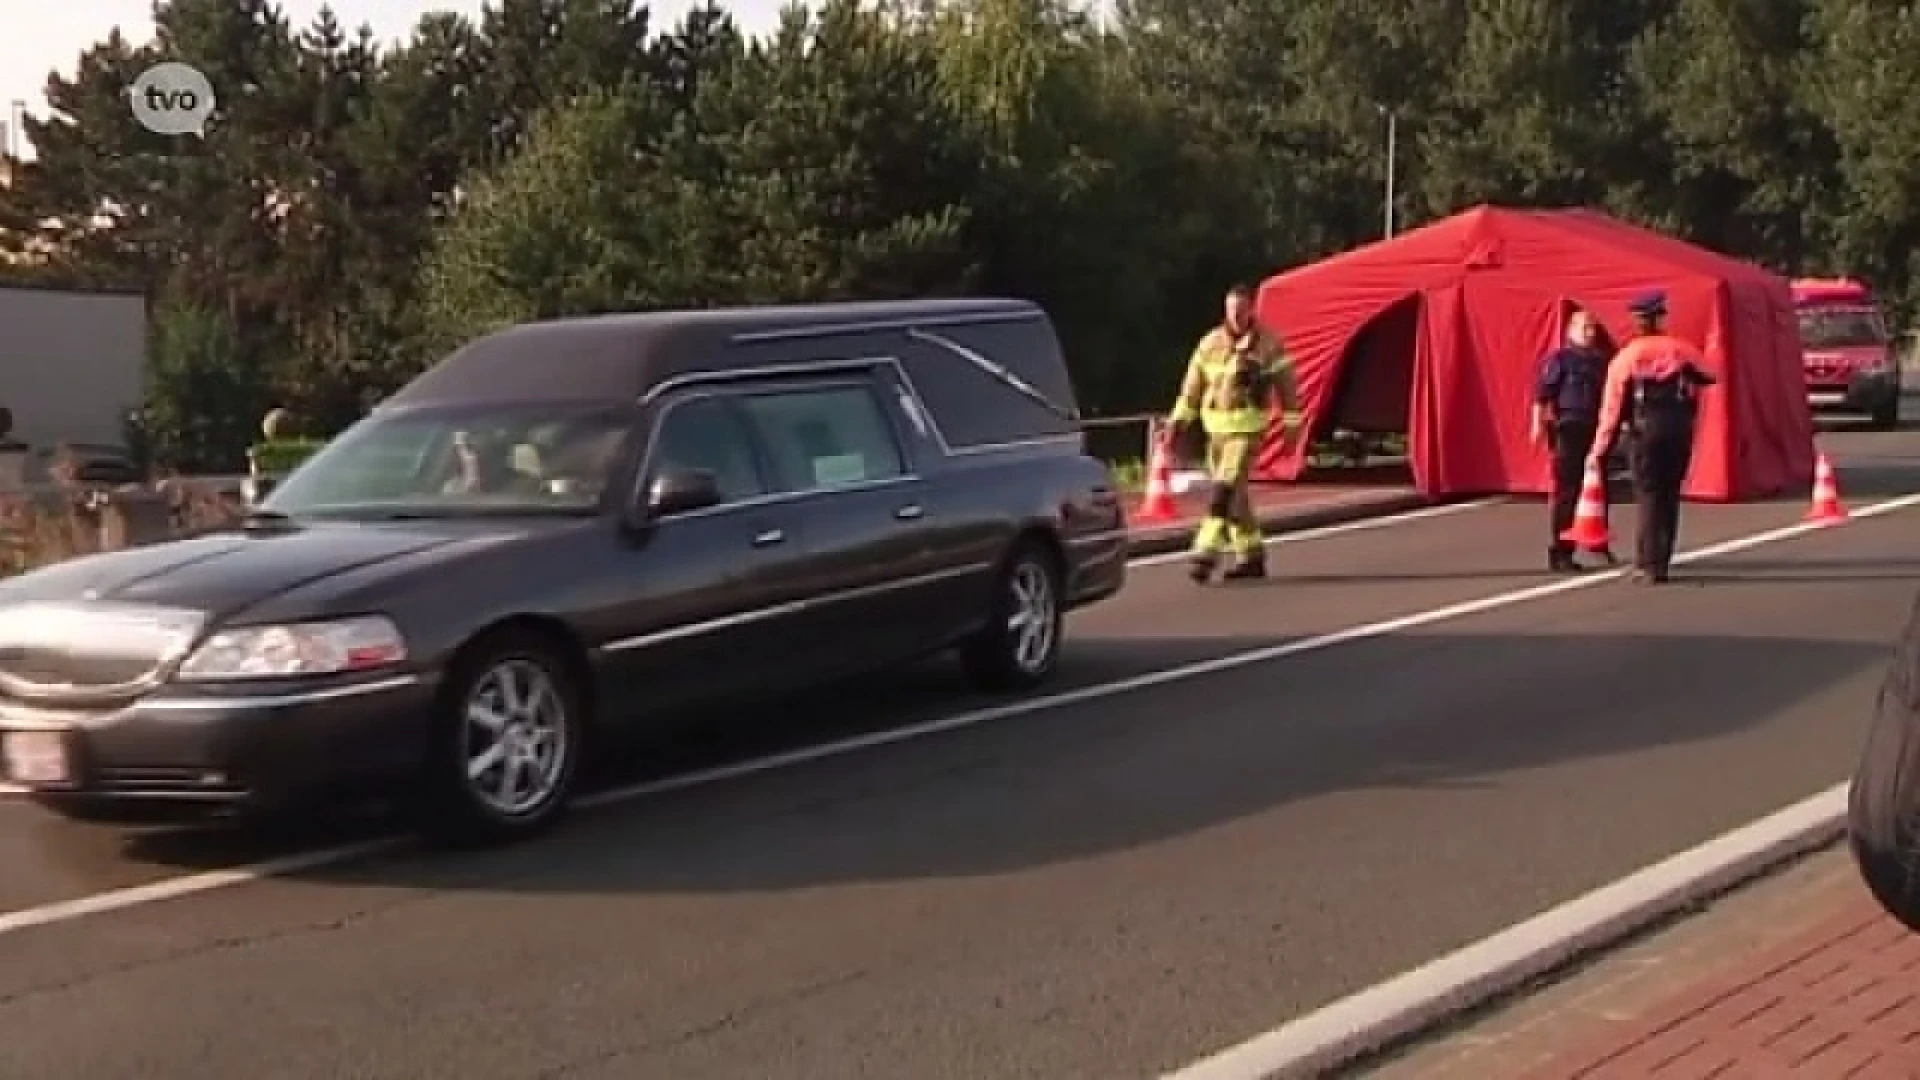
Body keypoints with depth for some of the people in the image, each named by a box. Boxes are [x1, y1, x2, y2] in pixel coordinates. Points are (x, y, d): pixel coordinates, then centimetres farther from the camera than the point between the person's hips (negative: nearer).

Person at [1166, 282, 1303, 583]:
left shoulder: (1267, 344, -3)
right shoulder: (1210, 342, 7)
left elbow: (1286, 385, 3)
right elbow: (1192, 385, 11)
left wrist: (1291, 425, 5)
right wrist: (1178, 421, 6)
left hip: (1247, 427, -5)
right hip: (1216, 426, 5)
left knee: (1224, 489, -16)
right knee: (1235, 494, 11)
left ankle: (1206, 553, -18)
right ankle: (1251, 556, 22)